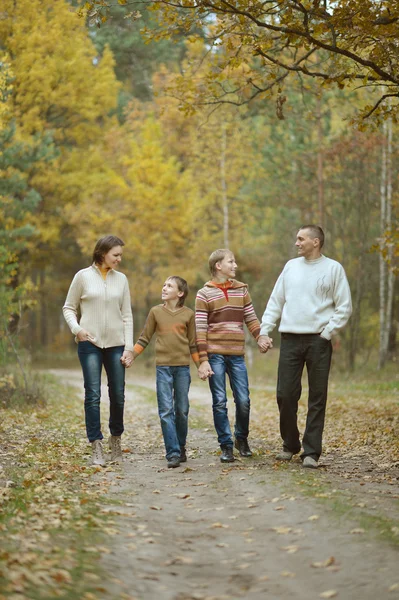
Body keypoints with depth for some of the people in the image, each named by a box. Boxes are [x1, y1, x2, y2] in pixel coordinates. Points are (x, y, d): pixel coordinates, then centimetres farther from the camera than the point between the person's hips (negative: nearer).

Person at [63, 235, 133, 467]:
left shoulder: (121, 279, 7)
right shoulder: (83, 276, 0)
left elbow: (127, 316, 8)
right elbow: (69, 307, 6)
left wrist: (129, 347, 1)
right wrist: (76, 328, -12)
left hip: (116, 344, 2)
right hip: (90, 343, -2)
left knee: (118, 395, 5)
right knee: (93, 395, -5)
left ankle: (116, 439, 24)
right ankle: (97, 447, -2)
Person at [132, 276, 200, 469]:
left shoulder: (188, 314, 4)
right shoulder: (155, 312, 5)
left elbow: (193, 344, 9)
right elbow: (144, 339, 9)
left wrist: (201, 366, 4)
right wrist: (130, 356, -3)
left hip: (183, 367, 0)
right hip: (163, 367, 0)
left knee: (182, 411, 6)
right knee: (166, 411, -7)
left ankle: (181, 448, 22)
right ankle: (173, 453, -9)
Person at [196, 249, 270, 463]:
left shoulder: (242, 290, 11)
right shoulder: (204, 294, 0)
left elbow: (251, 319, 13)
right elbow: (200, 329, -3)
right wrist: (203, 361, -10)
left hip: (237, 355, 3)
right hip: (215, 354, -3)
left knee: (243, 401, 0)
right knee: (219, 402, -1)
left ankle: (241, 439, 22)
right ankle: (226, 446, 7)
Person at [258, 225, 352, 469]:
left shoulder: (333, 268, 0)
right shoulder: (291, 266, 12)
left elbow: (344, 307, -2)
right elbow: (276, 301, 13)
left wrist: (327, 333, -9)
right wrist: (264, 330, 5)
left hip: (318, 341, -3)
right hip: (290, 339, 3)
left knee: (317, 398, 0)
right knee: (285, 394, 2)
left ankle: (311, 452, 4)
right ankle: (290, 445, 19)